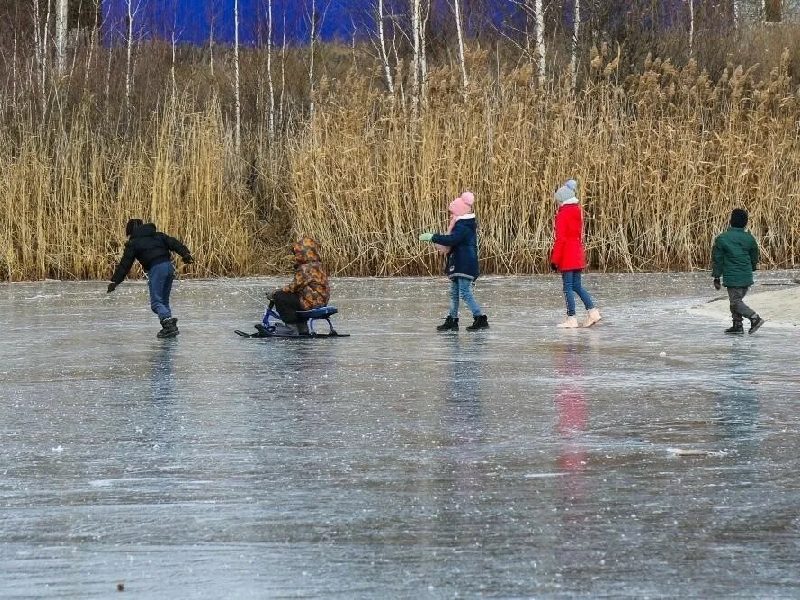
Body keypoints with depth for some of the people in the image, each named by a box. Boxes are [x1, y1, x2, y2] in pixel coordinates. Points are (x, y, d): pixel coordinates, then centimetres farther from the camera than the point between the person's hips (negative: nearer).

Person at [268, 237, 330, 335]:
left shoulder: (305, 269, -17)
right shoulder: (317, 266, 16)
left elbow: (294, 287, -16)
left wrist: (275, 293, -6)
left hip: (310, 303, -10)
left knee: (279, 297, -11)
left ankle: (292, 329, -8)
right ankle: (302, 328, 30)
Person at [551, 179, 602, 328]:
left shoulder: (563, 214, -13)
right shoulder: (577, 211, 10)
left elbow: (560, 238, -16)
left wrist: (554, 259, -14)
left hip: (566, 255, -8)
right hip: (577, 254, 8)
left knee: (568, 287, -4)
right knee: (577, 286, 13)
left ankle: (571, 319, -3)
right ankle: (592, 311, 6)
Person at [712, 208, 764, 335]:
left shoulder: (722, 239, -8)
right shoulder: (749, 239, 4)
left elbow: (717, 259, -4)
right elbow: (754, 259, 14)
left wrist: (716, 277, 3)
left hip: (732, 278, -5)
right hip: (747, 277, 5)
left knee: (736, 302, -1)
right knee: (737, 300, 18)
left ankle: (755, 318, -17)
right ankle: (737, 325, 17)